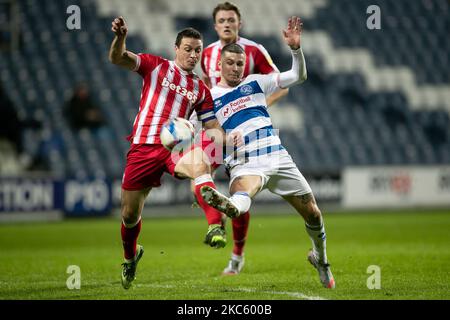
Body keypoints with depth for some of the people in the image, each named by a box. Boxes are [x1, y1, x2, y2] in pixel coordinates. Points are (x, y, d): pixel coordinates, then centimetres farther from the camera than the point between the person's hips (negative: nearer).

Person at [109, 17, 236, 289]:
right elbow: (118, 59, -8)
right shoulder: (156, 66, 5)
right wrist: (120, 37, -31)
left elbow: (212, 126, 17)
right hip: (143, 148, -1)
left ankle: (215, 228, -51)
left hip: (176, 147, 1)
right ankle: (130, 256, 41)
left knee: (200, 163, -37)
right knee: (130, 214, 8)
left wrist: (229, 139, -6)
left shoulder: (201, 90, 14)